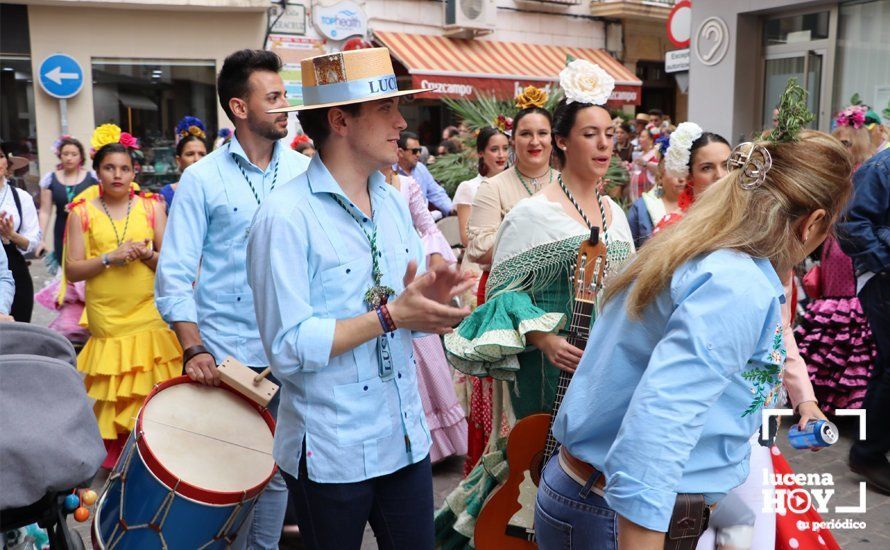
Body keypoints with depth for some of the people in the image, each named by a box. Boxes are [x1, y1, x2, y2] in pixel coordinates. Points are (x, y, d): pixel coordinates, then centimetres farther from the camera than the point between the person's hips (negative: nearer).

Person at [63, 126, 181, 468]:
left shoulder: (151, 206, 5)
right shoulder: (82, 213, 4)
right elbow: (72, 271, -1)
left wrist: (146, 253, -15)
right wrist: (109, 258, -15)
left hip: (149, 313, 1)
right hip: (107, 318, 0)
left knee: (154, 388, 0)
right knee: (114, 389, 2)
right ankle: (114, 450, 20)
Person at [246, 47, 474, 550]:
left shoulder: (394, 202, 6)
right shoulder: (287, 217, -17)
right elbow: (288, 348, -21)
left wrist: (430, 299, -10)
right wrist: (389, 315, -22)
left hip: (407, 439, 6)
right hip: (330, 453, -6)